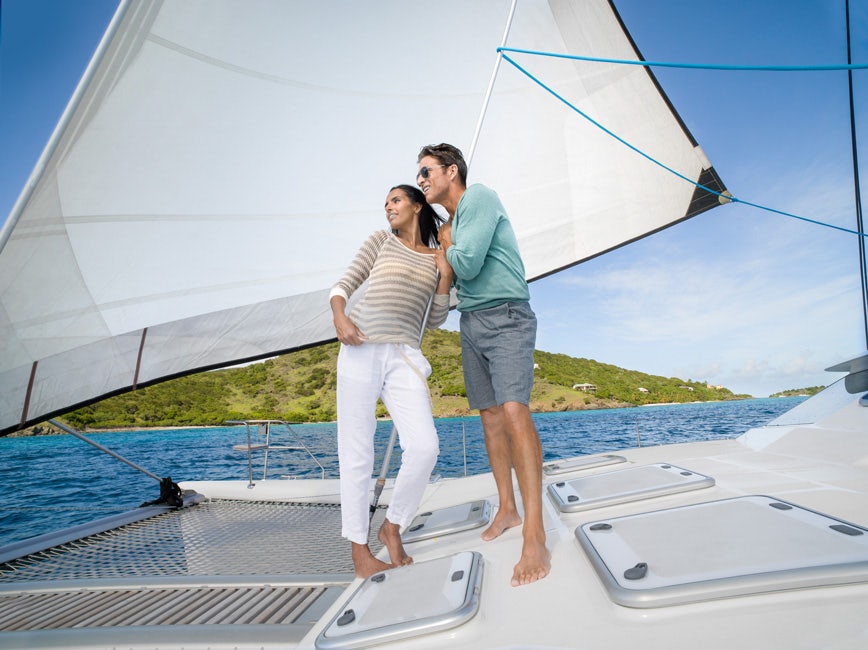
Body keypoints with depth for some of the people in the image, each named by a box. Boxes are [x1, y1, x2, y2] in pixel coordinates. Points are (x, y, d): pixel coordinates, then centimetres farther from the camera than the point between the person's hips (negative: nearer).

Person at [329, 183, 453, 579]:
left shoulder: (437, 259, 19)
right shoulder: (381, 241, 15)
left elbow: (435, 321, 17)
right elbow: (342, 286, 9)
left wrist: (445, 278, 3)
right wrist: (339, 317, -11)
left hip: (404, 357, 2)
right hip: (361, 349, -1)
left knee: (425, 447, -14)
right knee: (356, 452, 0)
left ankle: (392, 527, 12)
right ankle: (359, 550, 15)